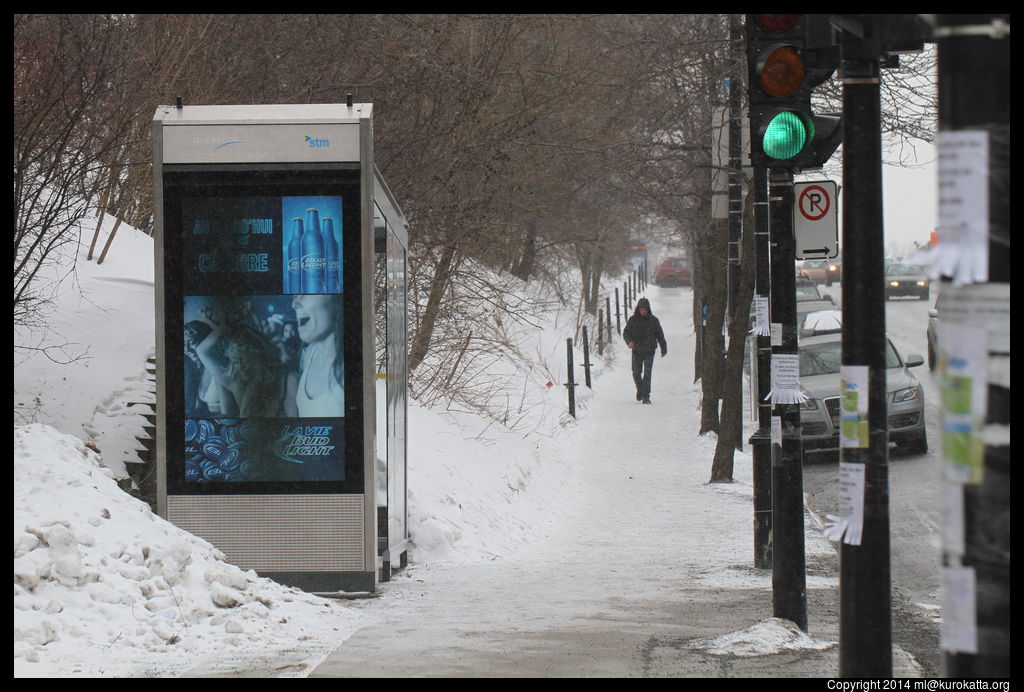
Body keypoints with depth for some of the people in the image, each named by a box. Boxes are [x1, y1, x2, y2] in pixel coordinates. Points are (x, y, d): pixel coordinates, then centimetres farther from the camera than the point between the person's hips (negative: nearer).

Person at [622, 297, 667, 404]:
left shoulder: (653, 320, 2)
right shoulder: (632, 320, 3)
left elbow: (660, 335, 8)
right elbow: (626, 332, 5)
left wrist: (664, 349, 10)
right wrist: (629, 341, -16)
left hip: (649, 351, -1)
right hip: (637, 351, 1)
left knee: (647, 374, -8)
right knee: (636, 373, 2)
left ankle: (646, 396, -4)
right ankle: (640, 389, 29)